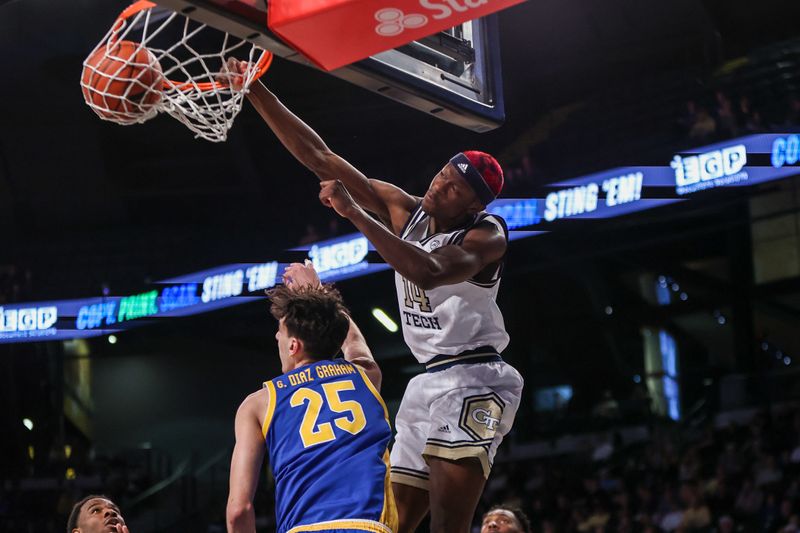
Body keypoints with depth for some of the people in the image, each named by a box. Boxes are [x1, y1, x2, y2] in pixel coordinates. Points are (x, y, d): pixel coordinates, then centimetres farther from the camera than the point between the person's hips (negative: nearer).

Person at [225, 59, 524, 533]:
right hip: (428, 382, 8)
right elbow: (319, 158, 3)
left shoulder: (487, 234, -13)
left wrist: (354, 213, -32)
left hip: (473, 382, -8)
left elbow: (428, 272, -34)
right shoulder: (404, 209, 5)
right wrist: (256, 92, -3)